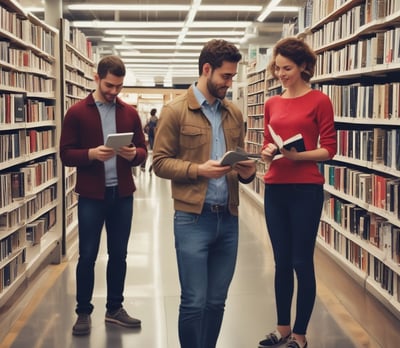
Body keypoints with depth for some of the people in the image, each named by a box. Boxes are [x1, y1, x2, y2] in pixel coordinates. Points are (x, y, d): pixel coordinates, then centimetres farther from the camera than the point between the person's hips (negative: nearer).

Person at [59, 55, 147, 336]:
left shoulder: (130, 113, 6)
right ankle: (83, 312, 16)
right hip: (91, 196, -3)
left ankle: (115, 308, 24)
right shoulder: (77, 113, -3)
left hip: (123, 194, 3)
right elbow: (66, 154, -6)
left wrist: (133, 154, -16)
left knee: (119, 254, 11)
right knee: (87, 255, 4)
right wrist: (91, 154, -23)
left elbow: (143, 150, 7)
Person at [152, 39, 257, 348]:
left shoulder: (234, 114, 12)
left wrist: (247, 171, -5)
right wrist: (198, 169, -20)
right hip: (193, 218, -5)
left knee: (217, 300, 12)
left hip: (228, 218, 5)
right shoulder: (175, 111, -4)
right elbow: (160, 162, -6)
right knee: (194, 301, 0)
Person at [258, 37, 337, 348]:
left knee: (302, 262, 1)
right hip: (275, 189, 5)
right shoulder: (272, 104, 11)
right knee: (282, 261, 12)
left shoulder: (319, 101, -4)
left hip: (306, 189, -5)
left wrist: (298, 155, -20)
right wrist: (267, 153, -6)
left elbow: (329, 149, -5)